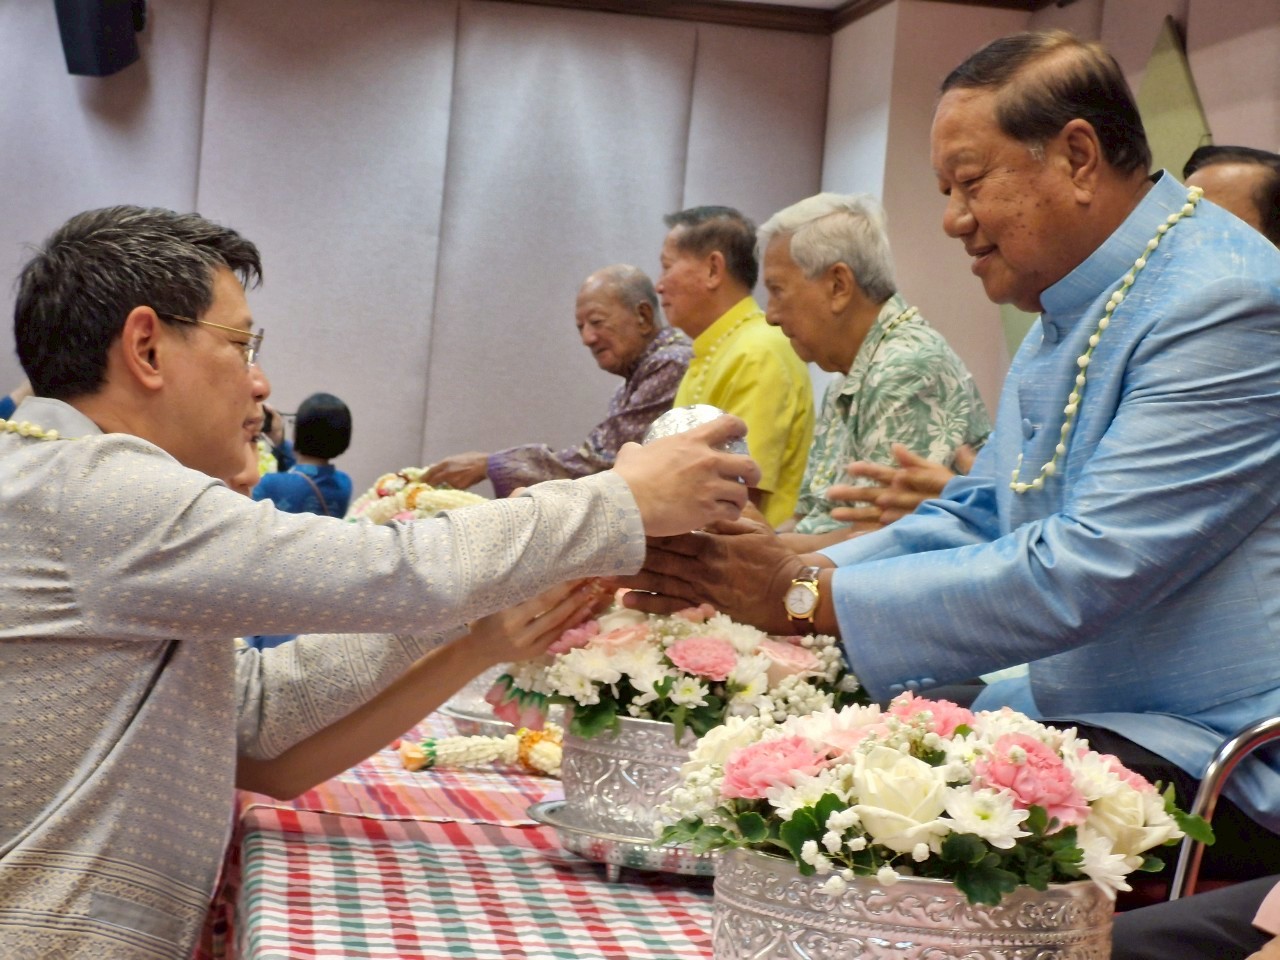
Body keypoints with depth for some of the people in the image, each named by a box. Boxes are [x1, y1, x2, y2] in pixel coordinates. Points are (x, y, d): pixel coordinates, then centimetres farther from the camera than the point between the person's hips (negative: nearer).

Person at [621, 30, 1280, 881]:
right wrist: (787, 573, -1)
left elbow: (1080, 575, -25)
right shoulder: (1066, 317, 13)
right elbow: (977, 517, 14)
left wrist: (808, 594, -20)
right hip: (1075, 715, 9)